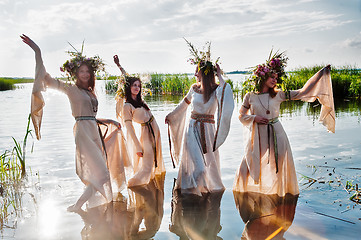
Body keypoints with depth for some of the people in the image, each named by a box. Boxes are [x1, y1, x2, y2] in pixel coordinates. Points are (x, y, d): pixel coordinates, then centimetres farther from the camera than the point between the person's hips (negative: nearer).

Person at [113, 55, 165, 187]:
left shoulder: (138, 98, 1)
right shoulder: (127, 106, -18)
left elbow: (127, 77, 15)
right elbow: (129, 127, -18)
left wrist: (119, 65, 17)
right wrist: (138, 147, -20)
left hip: (154, 128, 8)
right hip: (146, 131, -8)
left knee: (155, 158, 18)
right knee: (146, 164, -9)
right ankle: (131, 184, 2)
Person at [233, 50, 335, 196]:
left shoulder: (278, 95, 1)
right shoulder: (250, 96, 0)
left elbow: (303, 92, -1)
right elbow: (242, 115, 8)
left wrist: (321, 74, -1)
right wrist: (254, 118, -11)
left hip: (276, 134, 1)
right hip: (257, 135, 0)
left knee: (279, 164, 4)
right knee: (249, 165, 4)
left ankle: (281, 190, 24)